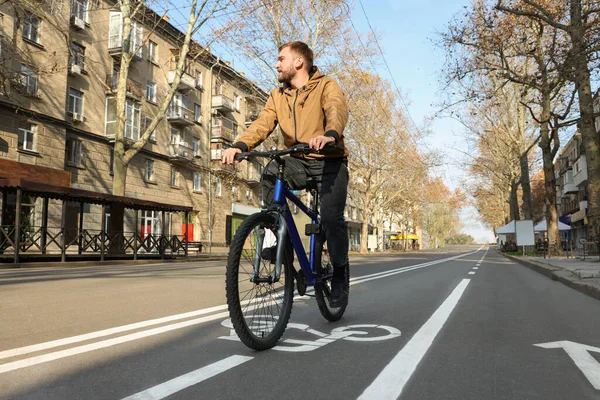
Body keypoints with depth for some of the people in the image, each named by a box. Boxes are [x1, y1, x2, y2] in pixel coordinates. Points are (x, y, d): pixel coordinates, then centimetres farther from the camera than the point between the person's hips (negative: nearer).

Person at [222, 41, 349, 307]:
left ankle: (339, 275, 4)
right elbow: (263, 123, -5)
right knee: (270, 175, -28)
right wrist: (240, 146, -25)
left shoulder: (326, 86, -4)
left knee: (331, 217, -19)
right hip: (297, 161, 4)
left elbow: (337, 111, -26)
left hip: (329, 161, -4)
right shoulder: (278, 95, 11)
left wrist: (330, 135, -49)